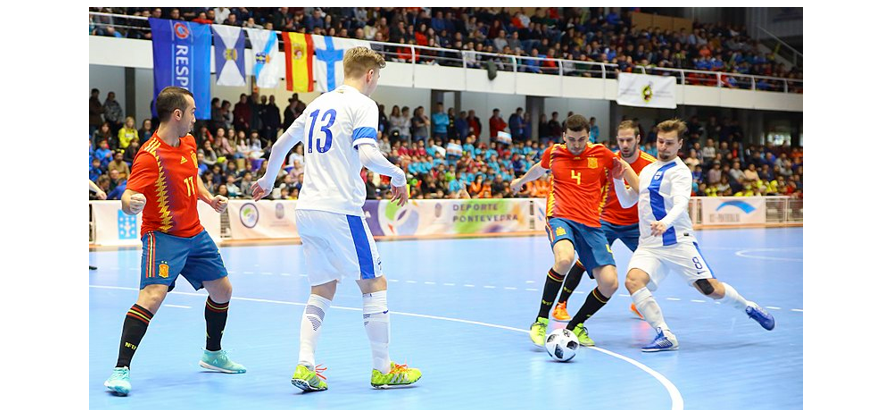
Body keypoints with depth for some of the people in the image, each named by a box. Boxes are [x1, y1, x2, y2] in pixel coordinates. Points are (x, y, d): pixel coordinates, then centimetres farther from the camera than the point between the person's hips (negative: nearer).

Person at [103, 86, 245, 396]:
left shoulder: (189, 143, 3)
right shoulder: (150, 156, -23)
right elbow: (127, 198, -30)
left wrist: (210, 199, 5)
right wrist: (131, 204, -53)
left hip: (195, 234, 8)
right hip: (162, 235, -8)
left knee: (222, 290, 16)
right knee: (153, 295, -26)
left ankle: (212, 355, 38)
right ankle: (121, 371, -23)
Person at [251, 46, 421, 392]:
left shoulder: (319, 104, 17)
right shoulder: (363, 104, -5)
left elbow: (281, 145, 26)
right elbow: (367, 155, -20)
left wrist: (267, 181, 42)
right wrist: (398, 175, -3)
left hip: (307, 209, 7)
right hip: (340, 209, -7)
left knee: (322, 290, 14)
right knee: (374, 284, 5)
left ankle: (305, 366, 1)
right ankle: (382, 369, 9)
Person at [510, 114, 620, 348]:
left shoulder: (602, 154, 5)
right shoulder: (553, 153, 8)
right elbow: (539, 169, 31)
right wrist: (521, 181, 47)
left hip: (591, 224, 2)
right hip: (560, 218, -2)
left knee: (610, 284, -11)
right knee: (565, 258, -36)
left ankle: (575, 326, 15)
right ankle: (540, 321, -21)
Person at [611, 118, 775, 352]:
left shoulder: (679, 171, -6)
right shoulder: (648, 169, 17)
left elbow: (681, 204, -24)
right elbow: (627, 202, 23)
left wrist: (665, 222, -44)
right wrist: (618, 179, 5)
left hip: (678, 242, -5)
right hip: (648, 245, 6)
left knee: (710, 289, -8)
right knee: (633, 281, -23)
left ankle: (748, 308, 25)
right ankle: (665, 337, -18)